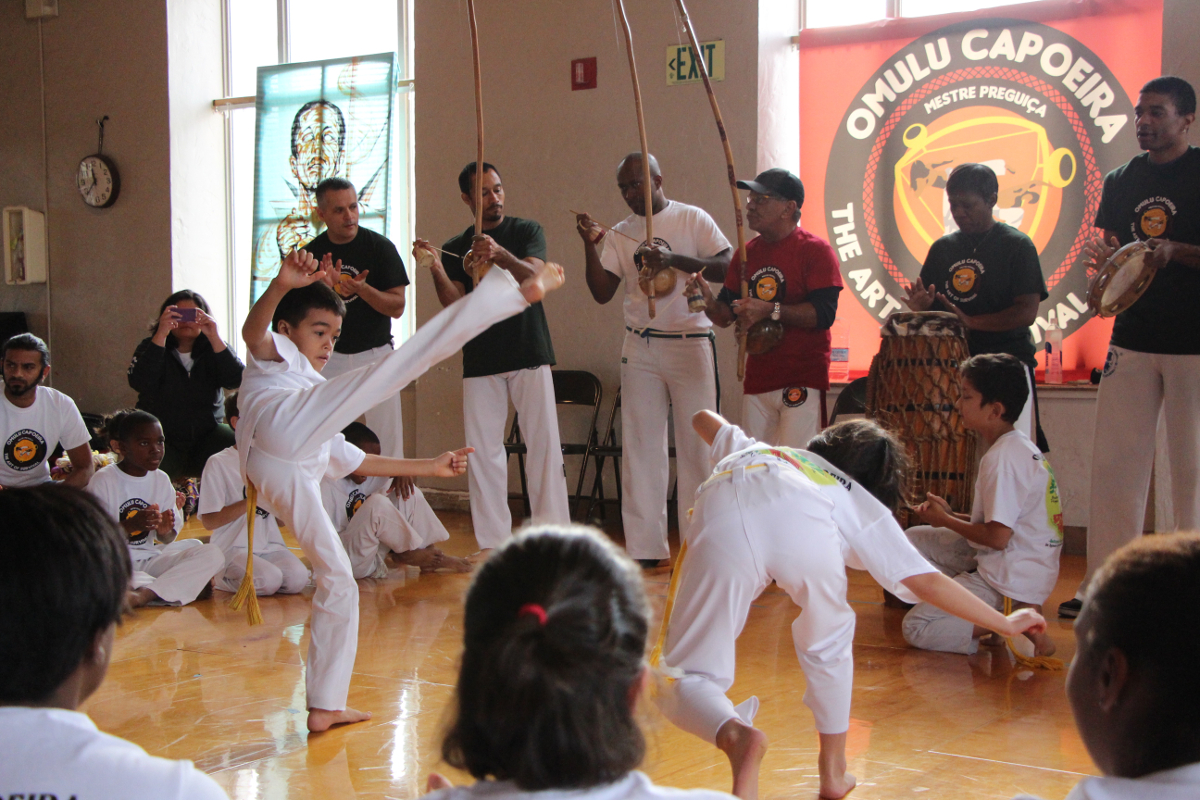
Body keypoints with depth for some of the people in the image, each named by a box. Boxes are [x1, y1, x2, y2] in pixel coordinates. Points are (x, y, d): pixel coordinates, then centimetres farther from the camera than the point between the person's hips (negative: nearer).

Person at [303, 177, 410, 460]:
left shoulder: (380, 246, -4)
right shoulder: (312, 254, 3)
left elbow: (397, 307, -6)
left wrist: (362, 289, -24)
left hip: (375, 354, -2)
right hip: (329, 358, 2)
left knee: (387, 441, -6)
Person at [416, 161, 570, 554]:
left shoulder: (527, 231, 6)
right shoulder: (457, 247, 11)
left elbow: (536, 277, -13)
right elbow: (456, 306, -1)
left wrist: (500, 254, -32)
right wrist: (435, 270, -18)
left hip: (529, 355, -2)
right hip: (480, 360, 2)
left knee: (544, 444, -6)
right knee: (482, 450, 0)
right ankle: (493, 543, 5)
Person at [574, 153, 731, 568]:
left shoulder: (693, 219, 0)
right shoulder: (620, 234, 10)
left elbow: (727, 268, -10)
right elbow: (602, 292, 4)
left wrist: (673, 258, -21)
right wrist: (590, 244, -9)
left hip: (691, 343, -3)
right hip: (639, 349, 4)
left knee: (698, 444, -1)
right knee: (641, 446, 3)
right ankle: (646, 547, 9)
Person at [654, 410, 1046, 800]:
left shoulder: (755, 449, 47)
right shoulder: (861, 505, 36)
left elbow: (704, 419, 67)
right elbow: (929, 584, 32)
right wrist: (1005, 623, 44)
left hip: (719, 519, 1)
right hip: (804, 525, 0)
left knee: (687, 679, 6)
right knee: (827, 640, 32)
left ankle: (735, 736, -23)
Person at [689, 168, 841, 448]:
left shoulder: (816, 251, -7)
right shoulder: (746, 253, 13)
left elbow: (824, 314, -18)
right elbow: (727, 316, 13)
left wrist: (771, 311, -27)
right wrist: (710, 304, -9)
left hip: (802, 380, -7)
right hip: (756, 379, 7)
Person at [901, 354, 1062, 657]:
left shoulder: (1003, 458, -20)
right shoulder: (1018, 447, 11)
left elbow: (997, 537, -23)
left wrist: (946, 521, -7)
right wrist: (949, 515, 6)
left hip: (1010, 580, -10)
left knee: (916, 628, -9)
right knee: (914, 540, 15)